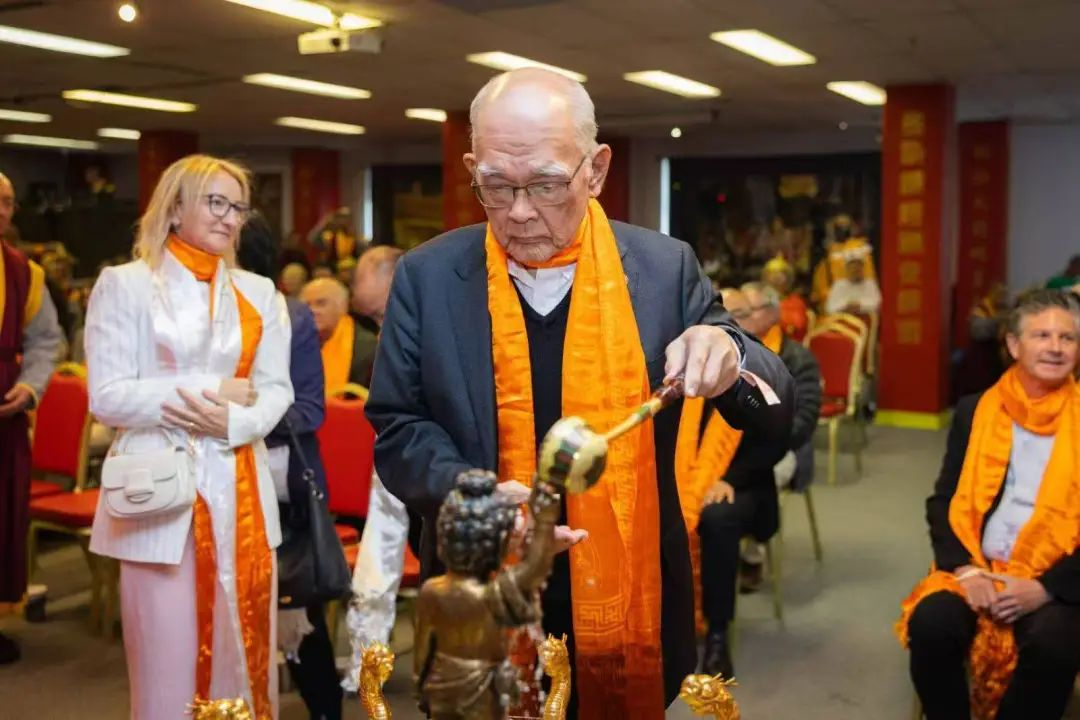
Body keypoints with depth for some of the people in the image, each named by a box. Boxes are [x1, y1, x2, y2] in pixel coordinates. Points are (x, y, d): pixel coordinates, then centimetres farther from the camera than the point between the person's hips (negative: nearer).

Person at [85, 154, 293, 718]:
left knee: (243, 653, 9)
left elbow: (276, 391, 7)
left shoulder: (258, 293, 13)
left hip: (241, 494, 4)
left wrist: (232, 421, -14)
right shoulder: (124, 284, 1)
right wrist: (211, 390, -10)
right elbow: (107, 397, -7)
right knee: (169, 662, 2)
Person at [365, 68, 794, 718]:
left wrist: (729, 357, -25)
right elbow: (398, 431, 0)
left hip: (631, 603, 0)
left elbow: (775, 416, -1)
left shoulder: (664, 268, -5)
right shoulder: (428, 277, -4)